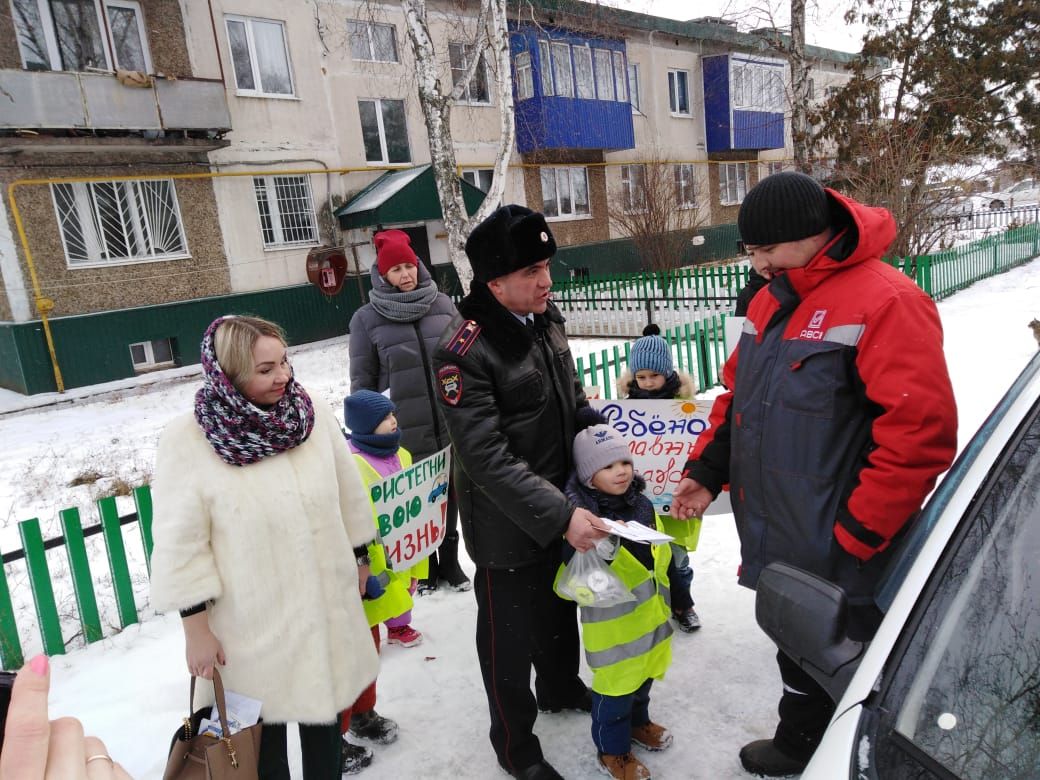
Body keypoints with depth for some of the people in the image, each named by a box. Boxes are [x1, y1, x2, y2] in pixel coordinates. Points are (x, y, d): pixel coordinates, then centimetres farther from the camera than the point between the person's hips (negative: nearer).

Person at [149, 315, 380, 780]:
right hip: (251, 624, -3)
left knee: (325, 712, 22)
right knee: (263, 728, 17)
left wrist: (358, 558, 12)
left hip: (326, 604, 3)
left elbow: (350, 495, 4)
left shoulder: (314, 414, -8)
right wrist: (197, 630, -8)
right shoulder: (186, 441, -18)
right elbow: (180, 546, -12)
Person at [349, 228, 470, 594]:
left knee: (449, 496, 16)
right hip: (405, 432, -2)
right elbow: (362, 380, -1)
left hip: (450, 425, 3)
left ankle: (449, 562, 37)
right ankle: (424, 568, 33)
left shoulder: (442, 304, 2)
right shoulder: (367, 318, -6)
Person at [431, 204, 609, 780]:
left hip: (562, 506, 7)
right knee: (510, 634, 13)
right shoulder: (464, 353, -26)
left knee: (559, 607, 28)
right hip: (506, 525, -7)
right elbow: (488, 460, -29)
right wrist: (560, 514, -31)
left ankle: (560, 687, 56)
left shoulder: (546, 321, -2)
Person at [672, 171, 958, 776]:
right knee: (798, 657, 26)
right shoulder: (770, 300, 7)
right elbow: (739, 393, 16)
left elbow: (920, 434, -24)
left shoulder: (885, 302, -20)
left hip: (841, 565, -7)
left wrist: (856, 536, -19)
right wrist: (706, 469, 8)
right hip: (779, 547, 8)